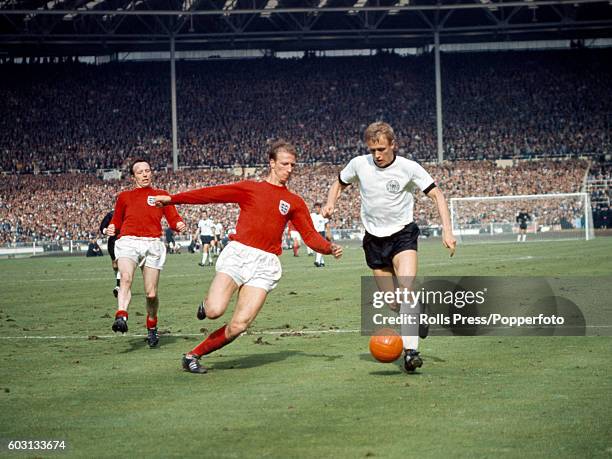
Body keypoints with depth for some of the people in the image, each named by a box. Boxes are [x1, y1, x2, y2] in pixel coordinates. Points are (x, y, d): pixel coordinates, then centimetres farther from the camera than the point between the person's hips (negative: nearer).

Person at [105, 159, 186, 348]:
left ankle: (152, 327, 21)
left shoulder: (161, 195, 19)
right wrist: (111, 229, 4)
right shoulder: (124, 197, 21)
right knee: (126, 278, -30)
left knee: (151, 293, -2)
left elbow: (173, 218, 11)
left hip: (153, 244, 0)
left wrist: (179, 224, -11)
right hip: (128, 242, 0)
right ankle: (121, 317, -43)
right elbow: (117, 221, 27)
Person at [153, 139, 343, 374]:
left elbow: (310, 235, 14)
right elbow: (213, 194, 9)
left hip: (265, 264, 2)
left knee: (239, 325, -12)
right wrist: (173, 199, 5)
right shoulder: (250, 188, 13)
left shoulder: (295, 202, 18)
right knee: (215, 311, -23)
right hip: (238, 253, -2)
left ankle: (194, 355, 5)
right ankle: (207, 303, 15)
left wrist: (329, 248, -7)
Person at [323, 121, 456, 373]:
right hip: (374, 239, 3)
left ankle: (410, 351, -29)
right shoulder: (359, 164, -4)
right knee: (393, 303, 3)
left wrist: (447, 231, -18)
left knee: (407, 289, -25)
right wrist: (331, 202, -6)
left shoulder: (409, 168, -11)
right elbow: (339, 183, 16)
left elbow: (437, 195, -6)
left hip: (403, 234, -3)